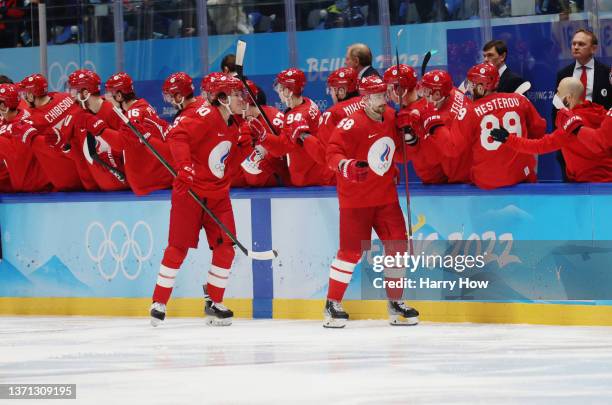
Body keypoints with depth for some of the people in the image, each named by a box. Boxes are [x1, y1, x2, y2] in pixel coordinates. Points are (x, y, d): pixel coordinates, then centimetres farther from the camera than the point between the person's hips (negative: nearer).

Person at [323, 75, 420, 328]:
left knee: (397, 246, 3)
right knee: (351, 251, -6)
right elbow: (333, 152, -22)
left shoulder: (391, 118, 6)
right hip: (356, 198, -6)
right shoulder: (352, 124, -17)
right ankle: (332, 304, 7)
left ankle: (395, 303, 14)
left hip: (386, 195, 6)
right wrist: (346, 165, -37)